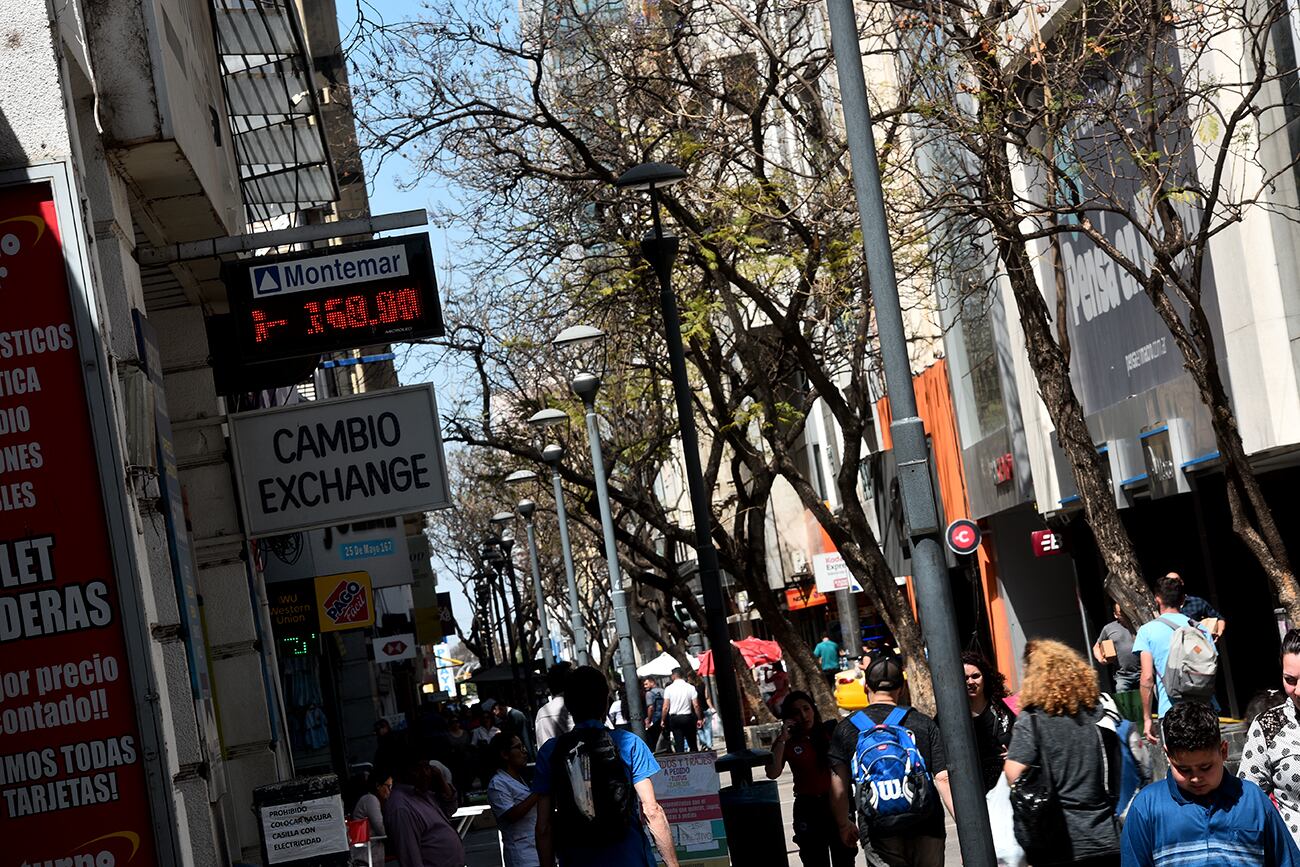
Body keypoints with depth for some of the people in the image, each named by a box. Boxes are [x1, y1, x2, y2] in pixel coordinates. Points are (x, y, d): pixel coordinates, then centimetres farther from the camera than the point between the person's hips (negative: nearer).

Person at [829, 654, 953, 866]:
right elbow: (944, 780, -3)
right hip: (926, 830, 1)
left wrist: (844, 825, 19)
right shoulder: (924, 724, 4)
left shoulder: (846, 729, 3)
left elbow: (838, 788, 3)